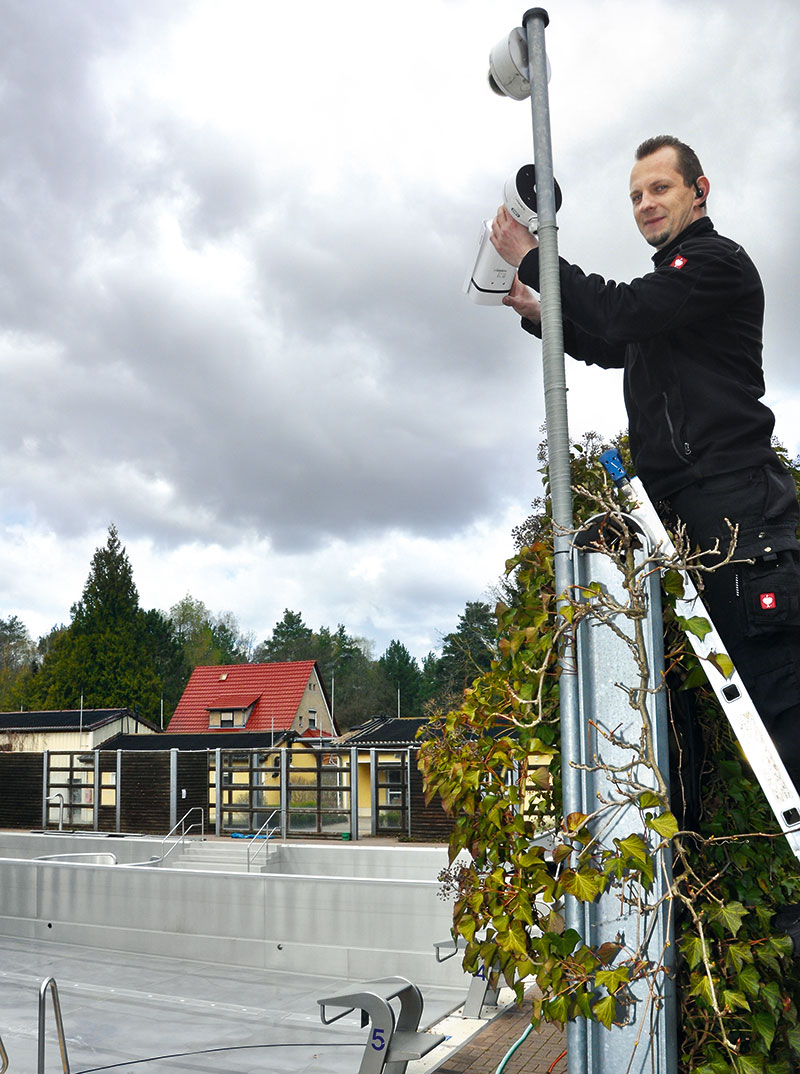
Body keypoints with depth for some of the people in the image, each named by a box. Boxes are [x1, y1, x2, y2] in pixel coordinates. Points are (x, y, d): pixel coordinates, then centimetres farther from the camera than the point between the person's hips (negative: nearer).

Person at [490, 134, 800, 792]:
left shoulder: (718, 260, -2)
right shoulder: (670, 283, 27)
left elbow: (622, 313, -15)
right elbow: (609, 346, 37)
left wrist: (532, 258, -4)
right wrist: (538, 311, 23)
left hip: (735, 499, -10)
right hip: (682, 509, 10)